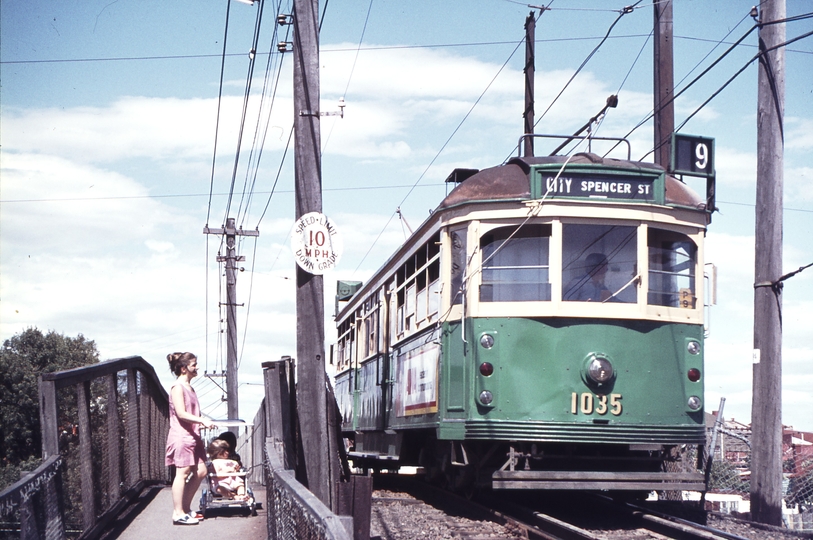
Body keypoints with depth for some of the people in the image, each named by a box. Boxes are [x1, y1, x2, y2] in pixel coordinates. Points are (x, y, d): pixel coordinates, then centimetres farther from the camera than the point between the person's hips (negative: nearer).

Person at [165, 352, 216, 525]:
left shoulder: (189, 387, 18)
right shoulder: (178, 387, -11)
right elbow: (181, 414, -19)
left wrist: (201, 423, 12)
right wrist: (202, 420, -24)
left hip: (192, 436, 10)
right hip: (181, 435, -10)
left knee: (200, 471, 8)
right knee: (183, 472, -8)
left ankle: (186, 508, 18)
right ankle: (178, 513, -4)